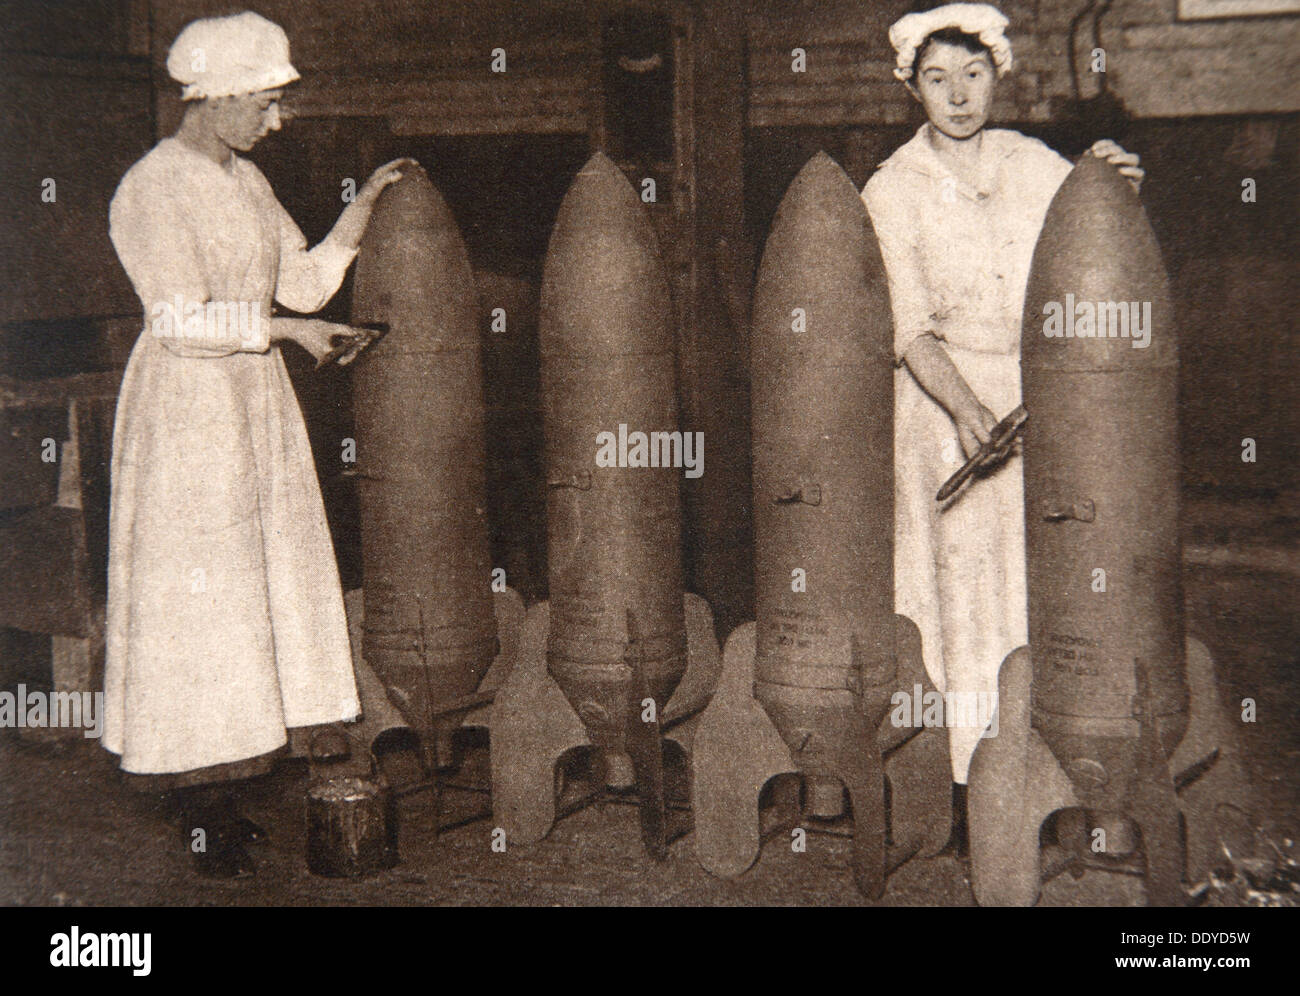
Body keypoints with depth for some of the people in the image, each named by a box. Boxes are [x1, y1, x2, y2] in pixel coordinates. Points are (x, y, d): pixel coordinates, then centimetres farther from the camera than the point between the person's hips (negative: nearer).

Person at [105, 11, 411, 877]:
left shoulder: (246, 183, 12)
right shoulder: (151, 191, -13)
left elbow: (305, 281, 12)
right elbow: (182, 321, -20)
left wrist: (365, 206, 6)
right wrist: (287, 329, -15)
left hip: (256, 401, 8)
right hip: (187, 411, -8)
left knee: (253, 594, 9)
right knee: (196, 600, -2)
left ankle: (224, 793, 20)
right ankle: (199, 813, 9)